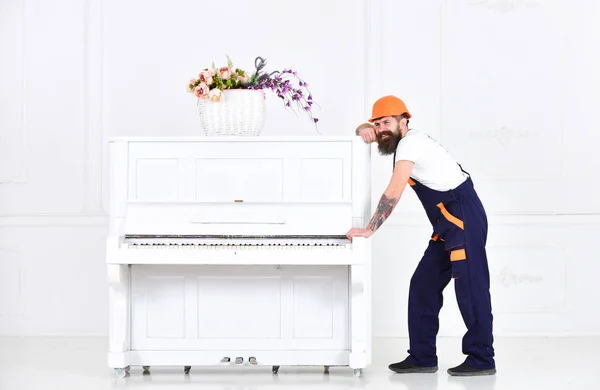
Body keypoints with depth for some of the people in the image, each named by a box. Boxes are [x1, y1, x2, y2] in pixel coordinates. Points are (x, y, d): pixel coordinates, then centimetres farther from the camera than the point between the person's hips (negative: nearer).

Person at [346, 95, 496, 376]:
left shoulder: (410, 143, -13)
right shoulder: (408, 140, 16)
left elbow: (393, 194, -21)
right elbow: (372, 132, 31)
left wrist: (369, 229, -18)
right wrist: (367, 130, 6)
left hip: (464, 218, -10)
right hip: (448, 224, 10)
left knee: (471, 287, -9)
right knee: (423, 286, 7)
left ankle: (482, 360, -3)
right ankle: (422, 357, 11)